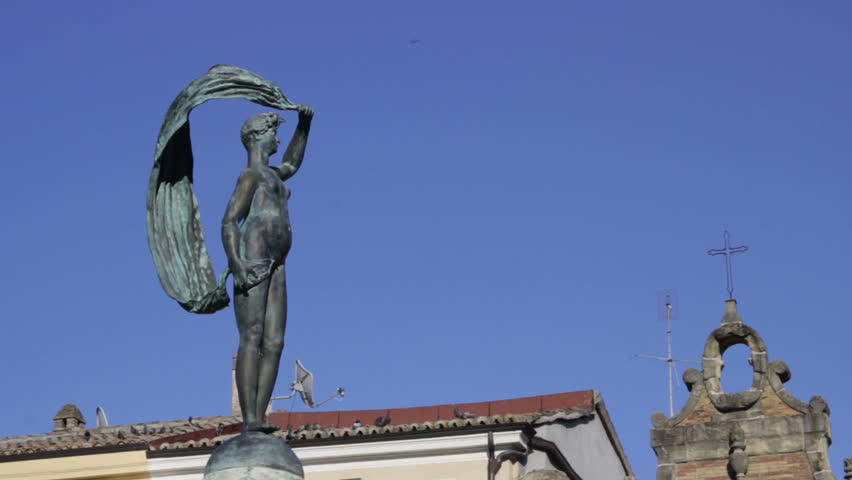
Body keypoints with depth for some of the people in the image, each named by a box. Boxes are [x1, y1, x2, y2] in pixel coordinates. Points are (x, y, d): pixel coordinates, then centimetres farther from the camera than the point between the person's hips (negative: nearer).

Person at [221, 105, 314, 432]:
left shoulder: (270, 175, 29)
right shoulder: (250, 175, 3)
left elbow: (292, 164, 53)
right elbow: (229, 222, -8)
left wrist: (304, 124, 42)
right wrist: (236, 265, -22)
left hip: (274, 267, 9)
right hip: (252, 261, -9)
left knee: (274, 344, -2)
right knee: (252, 340, -17)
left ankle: (258, 418, -7)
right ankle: (250, 420, -24)